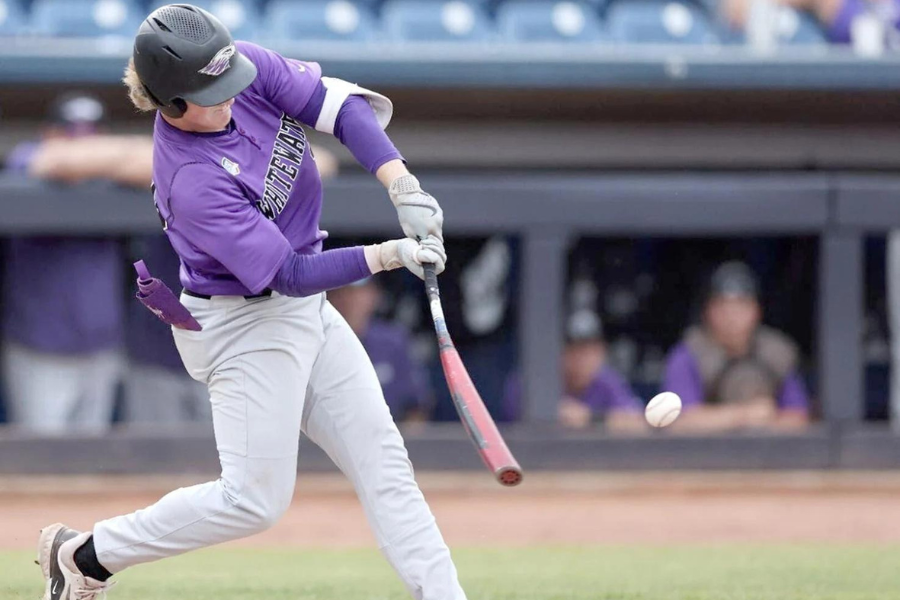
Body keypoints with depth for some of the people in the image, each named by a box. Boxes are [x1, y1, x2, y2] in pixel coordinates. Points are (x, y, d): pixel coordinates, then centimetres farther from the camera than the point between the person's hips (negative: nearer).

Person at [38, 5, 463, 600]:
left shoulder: (248, 68, -10)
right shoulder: (193, 183, -29)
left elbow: (342, 106, -11)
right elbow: (289, 274, -27)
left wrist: (403, 187, -24)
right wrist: (388, 255, -31)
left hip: (307, 313, 8)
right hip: (248, 327, -8)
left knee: (383, 462, 5)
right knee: (255, 499, -3)